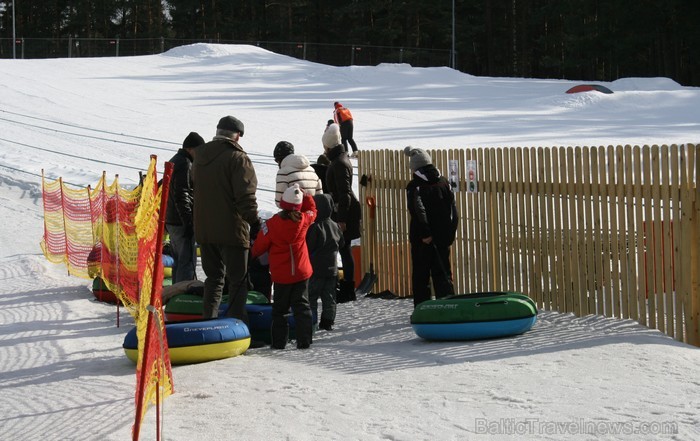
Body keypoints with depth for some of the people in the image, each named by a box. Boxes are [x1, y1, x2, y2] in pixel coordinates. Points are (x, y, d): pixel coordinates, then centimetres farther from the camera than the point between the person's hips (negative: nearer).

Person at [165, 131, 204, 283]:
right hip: (181, 222, -10)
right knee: (188, 261, -9)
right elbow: (181, 195, -21)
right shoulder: (185, 165, -15)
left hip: (171, 220, 10)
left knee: (178, 260, 16)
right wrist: (188, 222, -21)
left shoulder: (174, 161, 18)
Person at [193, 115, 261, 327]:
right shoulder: (237, 158, -14)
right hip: (232, 230, -7)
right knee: (238, 279, 0)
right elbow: (245, 195, -18)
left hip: (204, 229, 7)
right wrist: (254, 221, -10)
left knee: (214, 276, 18)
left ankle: (208, 320, 16)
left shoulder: (201, 155, 10)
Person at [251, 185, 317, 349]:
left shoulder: (271, 224, -16)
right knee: (302, 306, 6)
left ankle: (279, 342, 8)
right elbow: (312, 210, 18)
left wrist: (253, 254, 16)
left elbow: (258, 247, -5)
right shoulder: (303, 220, -8)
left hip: (281, 275, -2)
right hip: (302, 272, 2)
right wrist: (304, 195, 16)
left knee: (280, 308, 10)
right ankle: (304, 341, 0)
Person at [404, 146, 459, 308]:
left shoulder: (414, 186, -8)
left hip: (422, 240, -4)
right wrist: (450, 234, 10)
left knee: (420, 276, 5)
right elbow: (453, 211, 7)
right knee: (443, 274, 8)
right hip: (443, 238, 4)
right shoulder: (444, 182, 7)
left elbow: (418, 211, -21)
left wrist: (424, 233, -21)